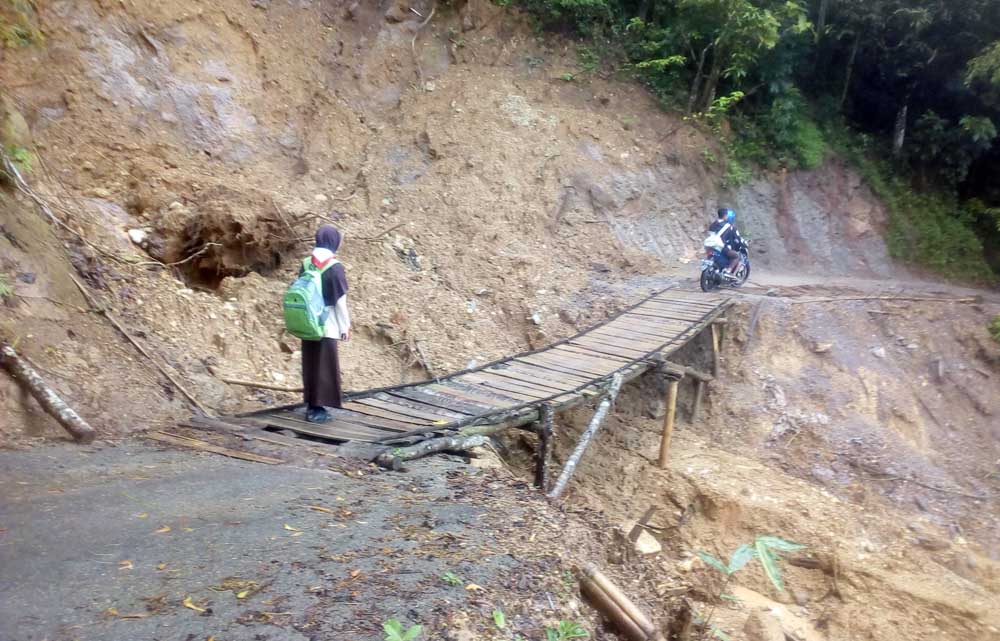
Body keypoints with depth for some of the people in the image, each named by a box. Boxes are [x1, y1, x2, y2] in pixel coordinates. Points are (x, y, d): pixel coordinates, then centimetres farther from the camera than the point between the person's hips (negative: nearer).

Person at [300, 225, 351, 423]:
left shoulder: (305, 264, 3)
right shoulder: (335, 267, -14)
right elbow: (341, 301, -13)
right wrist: (345, 327, -6)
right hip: (327, 324, -6)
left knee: (310, 364, 14)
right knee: (324, 365, 3)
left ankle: (310, 405, 21)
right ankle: (318, 408, 7)